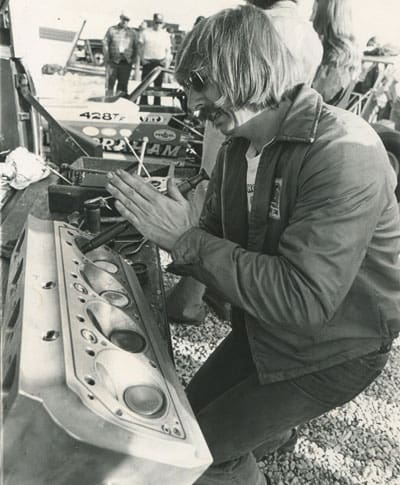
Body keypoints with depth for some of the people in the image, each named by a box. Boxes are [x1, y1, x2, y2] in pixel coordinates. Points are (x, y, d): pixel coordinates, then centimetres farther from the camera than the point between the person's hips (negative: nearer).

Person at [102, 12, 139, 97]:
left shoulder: (132, 33, 12)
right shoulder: (112, 30, 8)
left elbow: (135, 47, 12)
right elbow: (105, 44, 5)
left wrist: (132, 59, 1)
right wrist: (107, 58, -3)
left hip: (126, 63, 1)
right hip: (112, 61, -1)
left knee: (123, 84, 0)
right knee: (110, 84, -2)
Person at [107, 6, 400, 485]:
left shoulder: (344, 151, -28)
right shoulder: (236, 148, -2)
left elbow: (304, 301, -34)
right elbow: (214, 236, 4)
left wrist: (186, 238, -31)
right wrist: (157, 226, -14)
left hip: (333, 349, -7)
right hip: (262, 327, 7)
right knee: (193, 410, 19)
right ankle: (270, 431, 47)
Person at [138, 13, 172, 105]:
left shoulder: (166, 35, 11)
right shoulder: (145, 32, 8)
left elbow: (168, 50, 11)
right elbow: (140, 47, 8)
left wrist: (167, 60, -5)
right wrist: (142, 58, -5)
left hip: (160, 62, 1)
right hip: (147, 62, -1)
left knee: (158, 85, 2)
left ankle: (157, 105, 7)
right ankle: (143, 103, 4)